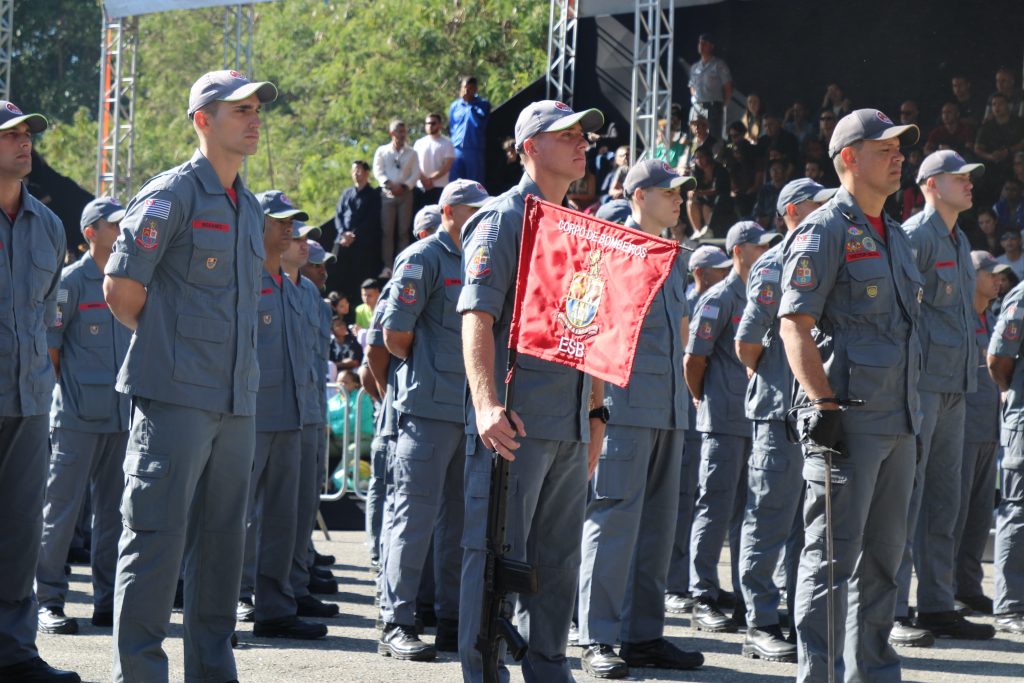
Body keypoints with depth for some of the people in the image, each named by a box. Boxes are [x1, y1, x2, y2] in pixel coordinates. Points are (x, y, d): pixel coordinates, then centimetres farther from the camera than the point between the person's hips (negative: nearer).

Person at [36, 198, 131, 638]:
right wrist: (66, 396, -8)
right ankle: (48, 599, -1)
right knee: (62, 507, -5)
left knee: (112, 510, 8)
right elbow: (49, 348, -5)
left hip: (122, 415, 6)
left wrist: (136, 399, 14)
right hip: (78, 416, -6)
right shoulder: (71, 281, -5)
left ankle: (108, 601, 12)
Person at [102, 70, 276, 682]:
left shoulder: (249, 208, 17)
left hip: (237, 399, 8)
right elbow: (122, 291, -10)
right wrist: (170, 343, 3)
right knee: (158, 534, -7)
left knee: (224, 539, 10)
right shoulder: (172, 194, -7)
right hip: (176, 395, -8)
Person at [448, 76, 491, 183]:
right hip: (457, 149, 3)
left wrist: (470, 107, -8)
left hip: (475, 150, -3)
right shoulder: (454, 106, 13)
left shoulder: (483, 105, 3)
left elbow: (480, 123, -13)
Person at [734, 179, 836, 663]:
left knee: (811, 524, 10)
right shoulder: (774, 266, -9)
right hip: (780, 411, -8)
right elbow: (746, 342, -11)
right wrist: (769, 378, 5)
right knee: (769, 523, -4)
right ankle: (760, 627, -1)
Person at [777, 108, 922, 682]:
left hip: (899, 419, 8)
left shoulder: (895, 236, 19)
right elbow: (795, 325, -14)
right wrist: (826, 405, -21)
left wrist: (913, 410, 19)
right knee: (832, 551, -6)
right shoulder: (824, 231, -7)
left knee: (884, 550, 12)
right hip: (847, 416, -8)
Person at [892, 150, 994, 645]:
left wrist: (967, 374, 19)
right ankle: (891, 611, -7)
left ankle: (937, 607, 14)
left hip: (954, 383, 9)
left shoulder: (959, 241, 19)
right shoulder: (913, 237, -9)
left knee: (944, 500, 10)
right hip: (919, 379, -9)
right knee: (904, 497, -8)